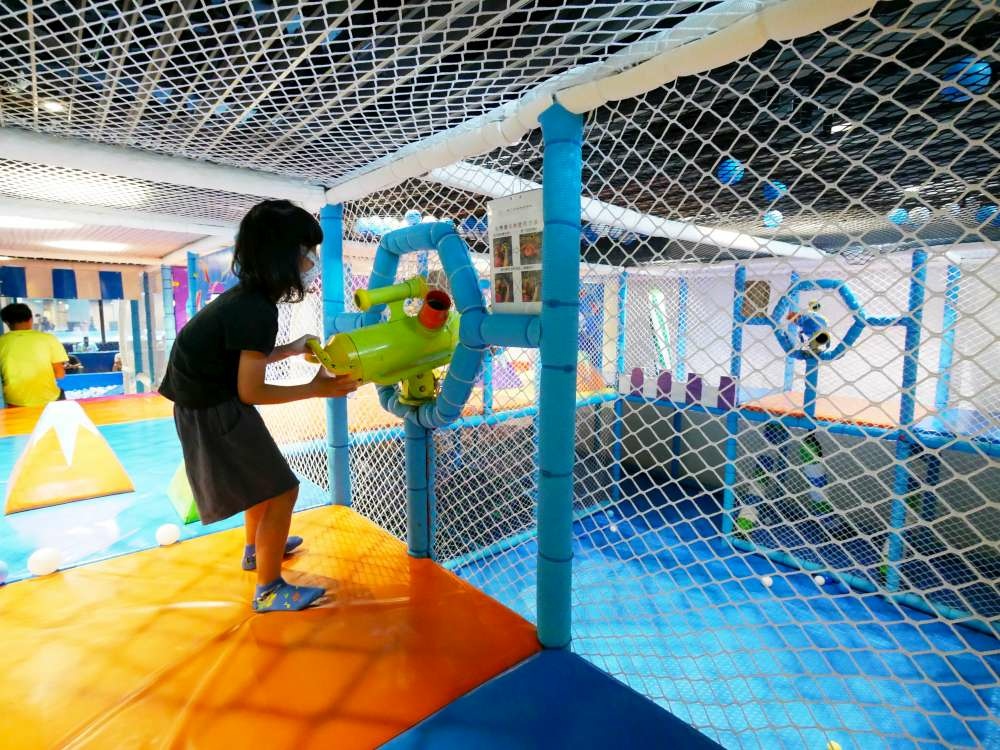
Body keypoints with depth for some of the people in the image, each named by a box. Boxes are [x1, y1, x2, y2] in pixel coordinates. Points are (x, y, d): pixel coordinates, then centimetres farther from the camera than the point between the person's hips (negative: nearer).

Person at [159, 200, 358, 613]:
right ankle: (269, 591, 13)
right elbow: (251, 392, -23)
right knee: (282, 490, -1)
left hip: (209, 402, 10)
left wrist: (292, 349, 11)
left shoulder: (245, 296, 2)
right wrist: (315, 389, -18)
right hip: (214, 413, -10)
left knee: (262, 475, 27)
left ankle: (256, 549, 49)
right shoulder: (257, 311, -26)